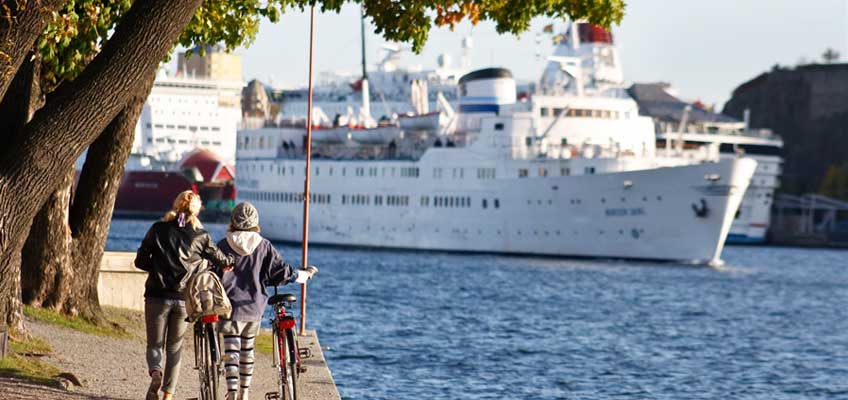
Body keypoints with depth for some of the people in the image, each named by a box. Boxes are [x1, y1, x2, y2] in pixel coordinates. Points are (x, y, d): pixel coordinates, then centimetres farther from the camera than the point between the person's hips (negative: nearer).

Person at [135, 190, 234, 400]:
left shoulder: (158, 229, -2)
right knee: (174, 349, 15)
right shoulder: (201, 236, -2)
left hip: (157, 296, -1)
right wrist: (230, 263, 33)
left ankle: (155, 372, -20)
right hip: (184, 299, 1)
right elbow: (222, 261, 10)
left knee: (154, 345, 11)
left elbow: (140, 261, -1)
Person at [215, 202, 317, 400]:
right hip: (254, 307, 3)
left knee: (231, 350, -5)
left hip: (231, 306, -3)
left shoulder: (224, 245, -6)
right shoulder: (264, 246, -1)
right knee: (248, 349, 17)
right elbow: (282, 271, -1)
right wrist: (305, 274, 15)